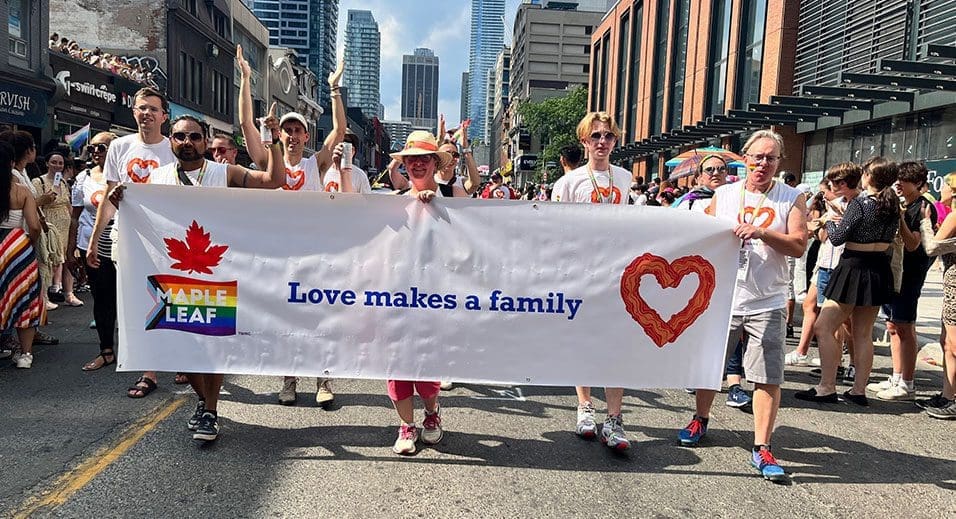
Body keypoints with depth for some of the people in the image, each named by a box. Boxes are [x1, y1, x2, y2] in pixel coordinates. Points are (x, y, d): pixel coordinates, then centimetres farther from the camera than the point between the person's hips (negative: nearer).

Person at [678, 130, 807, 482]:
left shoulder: (791, 199, 2)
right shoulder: (723, 195, 7)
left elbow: (799, 245, -9)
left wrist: (762, 232, -21)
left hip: (767, 304, -2)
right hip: (721, 298, 2)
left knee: (768, 378, -4)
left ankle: (762, 447, 7)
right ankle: (700, 420, 36)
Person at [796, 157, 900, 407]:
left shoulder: (860, 204, -16)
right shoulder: (893, 206, 7)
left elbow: (837, 237, -14)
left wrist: (830, 223, 8)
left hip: (854, 268, -8)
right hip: (880, 269, 8)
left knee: (823, 328, -3)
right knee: (863, 333, 12)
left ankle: (826, 388, -4)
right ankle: (859, 390, 16)